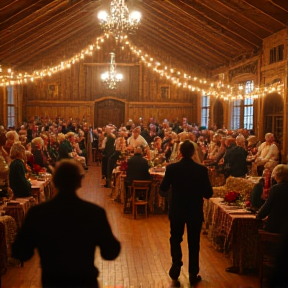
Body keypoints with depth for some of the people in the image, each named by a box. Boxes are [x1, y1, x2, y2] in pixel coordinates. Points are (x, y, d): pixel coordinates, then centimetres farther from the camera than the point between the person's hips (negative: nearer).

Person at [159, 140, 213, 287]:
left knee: (175, 241, 15)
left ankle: (175, 275, 9)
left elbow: (162, 190, -5)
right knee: (193, 243, 14)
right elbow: (208, 193, -10)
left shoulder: (171, 168, -12)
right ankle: (193, 275, 23)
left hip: (176, 211, 0)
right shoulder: (201, 169, -13)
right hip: (195, 211, 0)